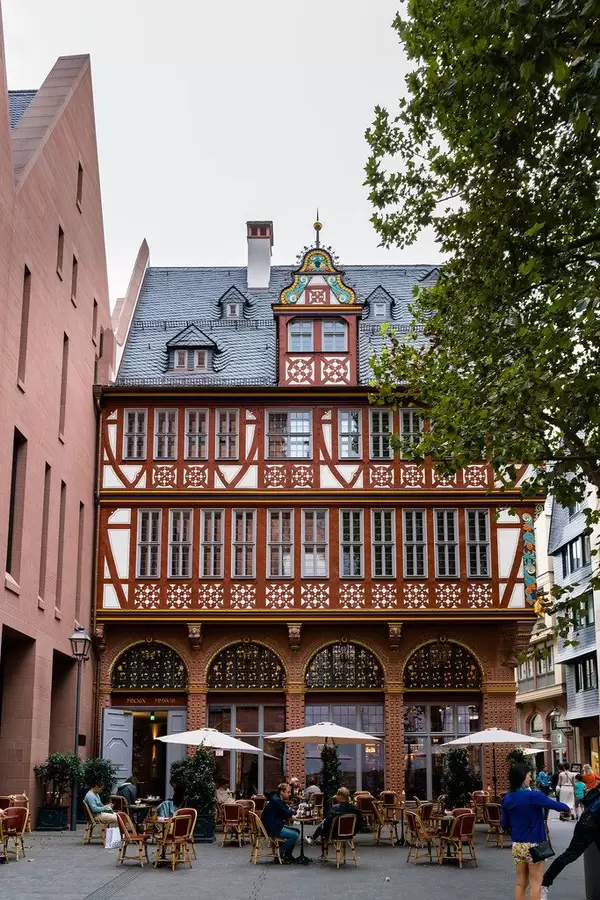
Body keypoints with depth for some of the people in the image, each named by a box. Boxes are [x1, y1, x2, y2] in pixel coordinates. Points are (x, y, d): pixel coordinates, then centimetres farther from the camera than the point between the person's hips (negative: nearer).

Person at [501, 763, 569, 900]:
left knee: (520, 882, 11)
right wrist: (566, 808, 9)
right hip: (534, 846, -5)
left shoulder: (507, 799, 0)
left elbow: (504, 824, 6)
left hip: (517, 846, 5)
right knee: (536, 883, 4)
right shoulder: (534, 796, -17)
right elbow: (557, 806, -13)